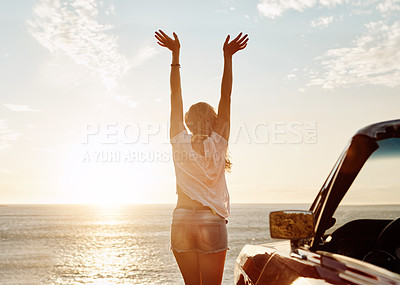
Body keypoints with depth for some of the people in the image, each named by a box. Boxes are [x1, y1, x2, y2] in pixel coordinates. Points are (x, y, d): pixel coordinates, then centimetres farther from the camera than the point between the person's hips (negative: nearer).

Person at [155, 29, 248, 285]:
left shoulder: (180, 143, -2)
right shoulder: (217, 144, -5)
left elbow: (175, 97, 0)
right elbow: (226, 97, -5)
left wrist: (176, 54, 4)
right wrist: (228, 57, -3)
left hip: (182, 221, 2)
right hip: (212, 222, -2)